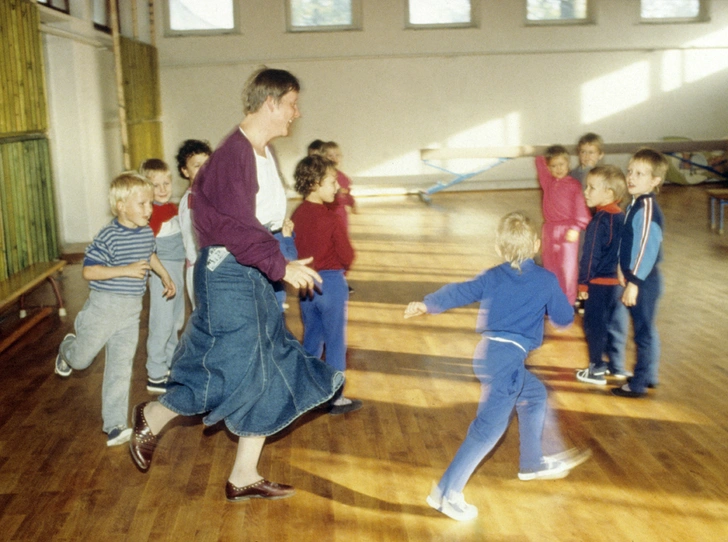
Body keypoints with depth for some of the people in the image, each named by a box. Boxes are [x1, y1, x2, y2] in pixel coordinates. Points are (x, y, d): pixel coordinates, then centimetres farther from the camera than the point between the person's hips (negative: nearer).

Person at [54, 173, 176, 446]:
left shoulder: (147, 232, 2)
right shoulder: (108, 236, -19)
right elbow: (88, 271, -22)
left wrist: (165, 276, 29)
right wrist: (126, 270, -27)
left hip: (131, 310, 5)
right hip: (103, 306, -4)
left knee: (120, 369, 6)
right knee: (82, 359, 14)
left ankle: (115, 425, 11)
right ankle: (67, 349, 51)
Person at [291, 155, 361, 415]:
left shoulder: (296, 215, -1)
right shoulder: (332, 219, -19)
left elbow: (294, 250, 6)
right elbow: (347, 257, -14)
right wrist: (341, 261, 7)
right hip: (331, 284, -6)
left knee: (311, 340, 19)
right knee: (335, 342, 6)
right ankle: (336, 399, 14)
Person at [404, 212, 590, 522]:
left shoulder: (491, 277, 11)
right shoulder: (546, 281, 2)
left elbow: (457, 293, 14)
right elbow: (564, 319, 10)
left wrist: (426, 305, 28)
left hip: (487, 353, 7)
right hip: (508, 358, -7)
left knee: (534, 396, 28)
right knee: (489, 427, -8)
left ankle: (533, 464, 40)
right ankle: (447, 493, -11)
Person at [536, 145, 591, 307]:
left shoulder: (574, 185, -7)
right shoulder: (547, 182, 6)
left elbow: (580, 207, -15)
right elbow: (539, 160, 16)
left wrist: (576, 228, -24)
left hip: (568, 231, -5)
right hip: (550, 230, 5)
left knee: (568, 268, -3)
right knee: (550, 266, 12)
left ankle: (569, 303, 4)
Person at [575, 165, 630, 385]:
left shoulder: (600, 221, -21)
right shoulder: (622, 216, 5)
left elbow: (591, 256, -17)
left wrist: (583, 282, -9)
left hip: (599, 283, -8)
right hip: (619, 281, 8)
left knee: (595, 326, 3)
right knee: (616, 324, 16)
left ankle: (597, 370, 11)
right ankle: (617, 366, 26)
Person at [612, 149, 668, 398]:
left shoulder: (647, 208, -21)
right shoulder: (635, 205, 9)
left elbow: (647, 248, -25)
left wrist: (634, 283, -24)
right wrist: (624, 271, 16)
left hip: (644, 281, -10)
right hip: (637, 279, 10)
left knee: (643, 332, 1)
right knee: (646, 330, 19)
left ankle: (638, 384, 10)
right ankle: (649, 376, 33)